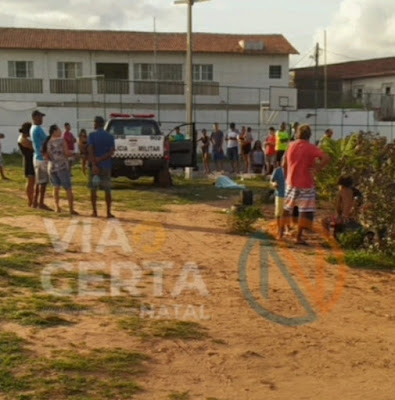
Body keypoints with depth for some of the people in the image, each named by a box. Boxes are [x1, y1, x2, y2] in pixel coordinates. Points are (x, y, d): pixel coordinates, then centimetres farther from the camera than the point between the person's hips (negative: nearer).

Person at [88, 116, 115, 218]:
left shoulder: (92, 135, -4)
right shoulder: (110, 136, 4)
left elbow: (91, 150, -15)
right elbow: (111, 152, -8)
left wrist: (94, 164, -21)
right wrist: (101, 159, -13)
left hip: (94, 166, -2)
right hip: (106, 166, 2)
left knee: (93, 189, 7)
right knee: (107, 190, 6)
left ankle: (94, 211, 7)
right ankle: (108, 212, 3)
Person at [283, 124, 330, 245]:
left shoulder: (291, 146, 4)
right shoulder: (310, 148, -10)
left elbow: (285, 164, 11)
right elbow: (326, 158, -23)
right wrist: (317, 168, -13)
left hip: (291, 183, 5)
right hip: (306, 184, -5)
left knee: (287, 208, 17)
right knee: (305, 211, 0)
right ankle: (299, 237, -3)